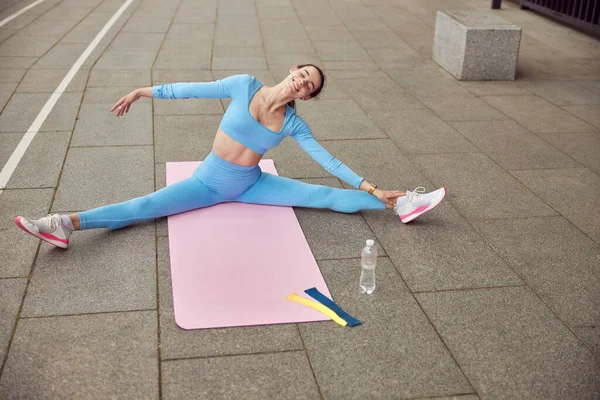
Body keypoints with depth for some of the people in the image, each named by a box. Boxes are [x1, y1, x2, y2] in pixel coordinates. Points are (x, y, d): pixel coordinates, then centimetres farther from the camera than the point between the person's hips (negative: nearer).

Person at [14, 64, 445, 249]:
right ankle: (69, 223, -23)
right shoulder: (245, 86, -13)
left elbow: (328, 160, -4)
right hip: (210, 180, -1)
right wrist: (145, 91, -4)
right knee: (149, 205, -16)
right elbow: (195, 89, -7)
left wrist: (368, 186, -7)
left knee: (322, 196, -11)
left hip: (251, 184, 1)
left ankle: (398, 204, -11)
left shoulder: (294, 124, -8)